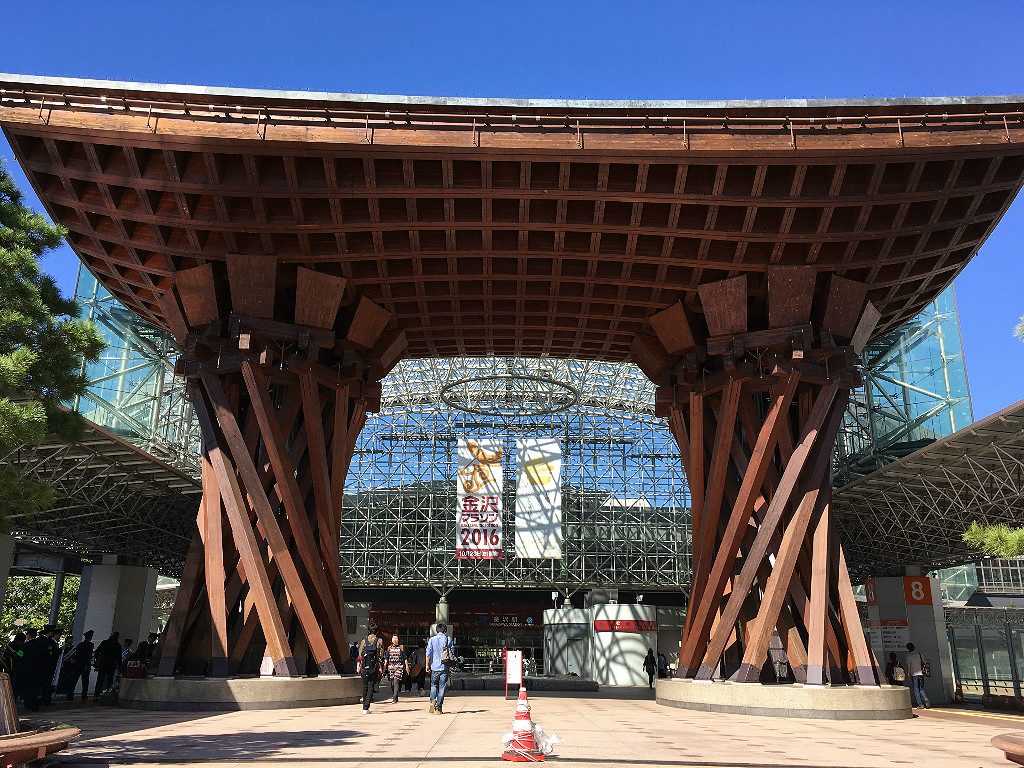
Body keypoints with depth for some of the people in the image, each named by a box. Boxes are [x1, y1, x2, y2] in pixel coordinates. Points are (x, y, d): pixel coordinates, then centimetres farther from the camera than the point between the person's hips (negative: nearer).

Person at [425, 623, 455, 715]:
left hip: (434, 667, 0)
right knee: (442, 688, 4)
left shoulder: (432, 640, -1)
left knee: (433, 685, 17)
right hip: (444, 667, 0)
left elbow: (428, 654, -3)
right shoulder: (449, 640, 1)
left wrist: (427, 666, 4)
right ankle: (438, 708, 3)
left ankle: (433, 701, -5)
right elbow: (452, 653, 4)